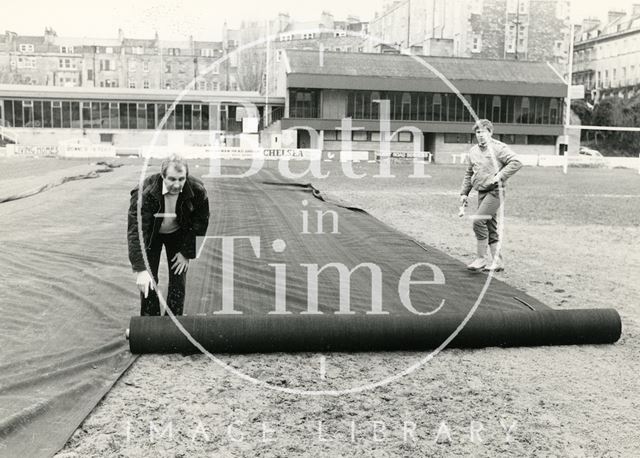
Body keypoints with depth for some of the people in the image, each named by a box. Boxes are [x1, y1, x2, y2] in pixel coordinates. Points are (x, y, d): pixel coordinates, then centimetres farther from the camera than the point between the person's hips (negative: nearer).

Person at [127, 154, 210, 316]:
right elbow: (136, 231, -35)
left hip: (179, 234, 2)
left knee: (178, 283, -2)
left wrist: (187, 253, -11)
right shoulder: (145, 192, -34)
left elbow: (200, 224, -11)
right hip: (151, 234, -1)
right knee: (148, 283, -6)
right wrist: (140, 270, -42)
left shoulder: (197, 190, -27)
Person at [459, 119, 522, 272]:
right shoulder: (473, 151, 13)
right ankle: (497, 261, 18)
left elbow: (516, 163, -14)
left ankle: (481, 258, -9)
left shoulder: (499, 148, -7)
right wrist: (464, 193, 16)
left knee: (478, 220, -19)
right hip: (482, 192, 7)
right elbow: (468, 174, 21)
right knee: (490, 227, 10)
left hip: (495, 191, -7)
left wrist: (500, 176, -20)